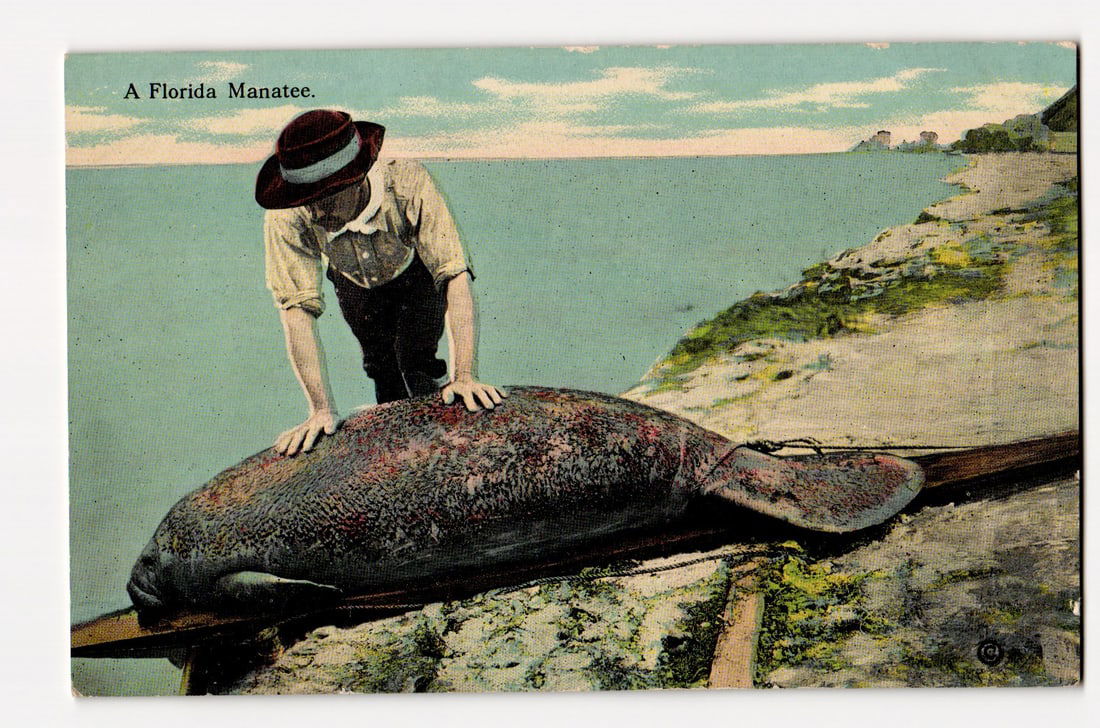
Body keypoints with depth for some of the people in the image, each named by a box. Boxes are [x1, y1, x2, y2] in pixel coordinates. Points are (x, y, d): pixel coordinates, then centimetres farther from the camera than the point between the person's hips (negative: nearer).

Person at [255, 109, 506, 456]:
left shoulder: (407, 184, -44)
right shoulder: (286, 219, -39)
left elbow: (456, 276, -44)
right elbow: (297, 309, -37)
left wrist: (464, 376, -50)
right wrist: (323, 410, -42)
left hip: (417, 276, -2)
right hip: (357, 287, 2)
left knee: (416, 365, -15)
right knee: (382, 370, 10)